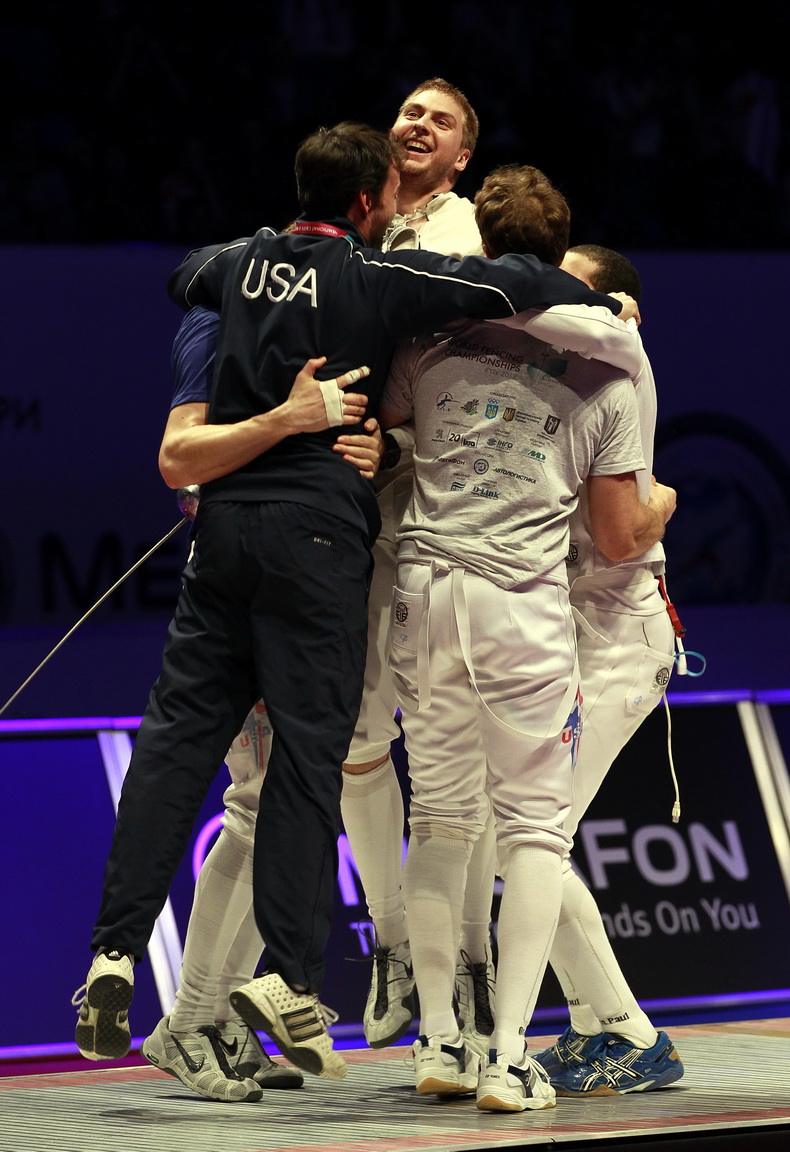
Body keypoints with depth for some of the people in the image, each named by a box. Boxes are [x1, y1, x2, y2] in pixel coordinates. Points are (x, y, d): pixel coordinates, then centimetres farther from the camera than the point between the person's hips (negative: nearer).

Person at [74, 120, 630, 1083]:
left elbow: (181, 275, 36)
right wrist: (605, 306, 7)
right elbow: (508, 285, -10)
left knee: (179, 730, 5)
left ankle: (115, 950, -3)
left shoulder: (241, 262, 13)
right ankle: (288, 974, -9)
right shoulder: (373, 279, -5)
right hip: (317, 532, -5)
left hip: (225, 520, 5)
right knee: (307, 746, -4)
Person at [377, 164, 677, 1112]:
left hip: (427, 594, 2)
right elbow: (619, 540, 7)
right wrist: (664, 501, 27)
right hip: (526, 608, -2)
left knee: (440, 819, 13)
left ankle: (437, 1041, 13)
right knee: (534, 825, 4)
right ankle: (509, 1056, -5)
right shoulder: (605, 379, 3)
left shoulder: (435, 347, 3)